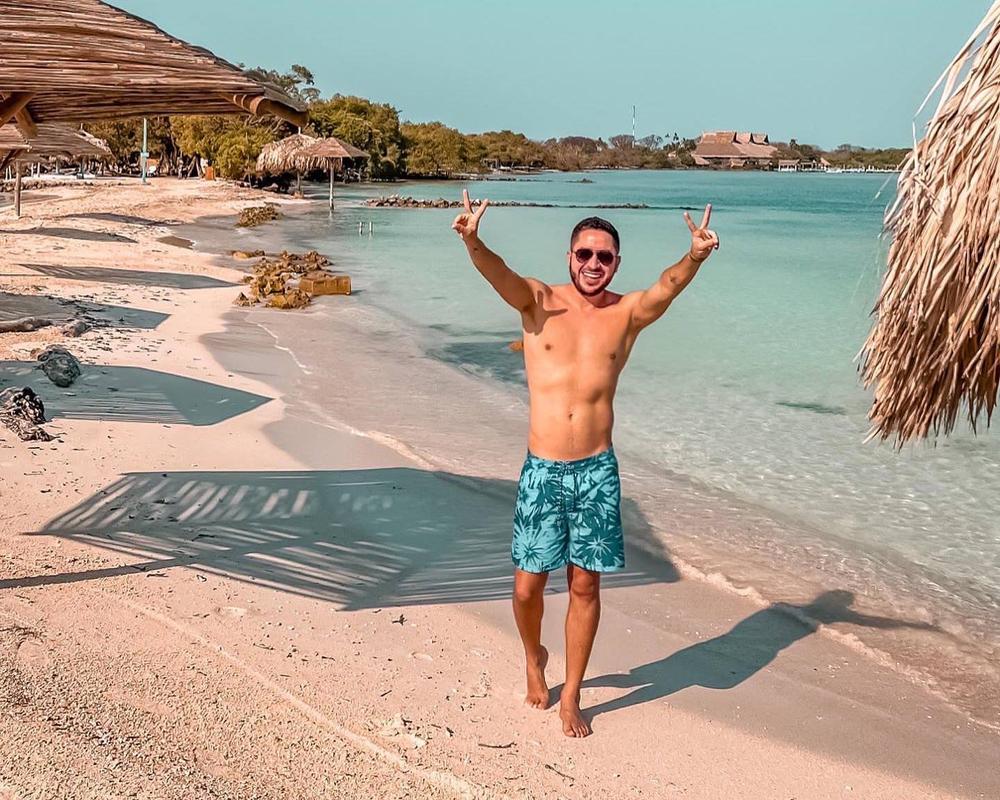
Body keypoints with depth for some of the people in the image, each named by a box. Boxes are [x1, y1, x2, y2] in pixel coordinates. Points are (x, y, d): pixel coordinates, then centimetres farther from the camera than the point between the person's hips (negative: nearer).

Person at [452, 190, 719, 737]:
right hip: (542, 470, -1)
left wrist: (695, 258, -42)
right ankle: (534, 659, 38)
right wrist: (473, 243, -43)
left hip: (597, 471, 1)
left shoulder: (628, 313, 1)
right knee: (528, 585, 5)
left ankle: (570, 698, 24)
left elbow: (667, 286, -19)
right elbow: (499, 274, -21)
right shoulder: (538, 301, -1)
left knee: (585, 586, 7)